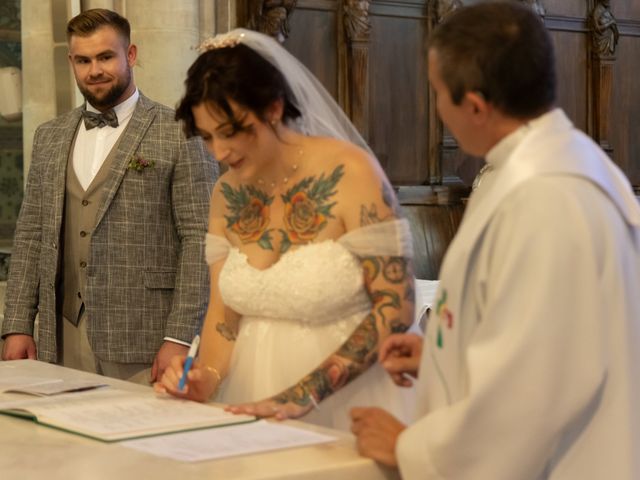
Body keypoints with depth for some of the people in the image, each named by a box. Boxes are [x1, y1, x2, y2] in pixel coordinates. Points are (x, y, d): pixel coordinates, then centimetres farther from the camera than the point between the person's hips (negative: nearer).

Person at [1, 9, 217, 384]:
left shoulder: (180, 135, -4)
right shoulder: (50, 138, 14)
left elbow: (200, 240, -8)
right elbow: (31, 236, 15)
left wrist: (180, 339, -14)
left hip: (143, 345, -4)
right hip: (63, 345, 5)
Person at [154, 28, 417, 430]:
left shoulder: (350, 173, -13)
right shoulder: (227, 194, 3)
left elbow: (395, 308, -14)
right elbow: (224, 311, 10)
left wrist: (303, 394, -21)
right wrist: (209, 376, -10)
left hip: (343, 405, -4)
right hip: (256, 410, 4)